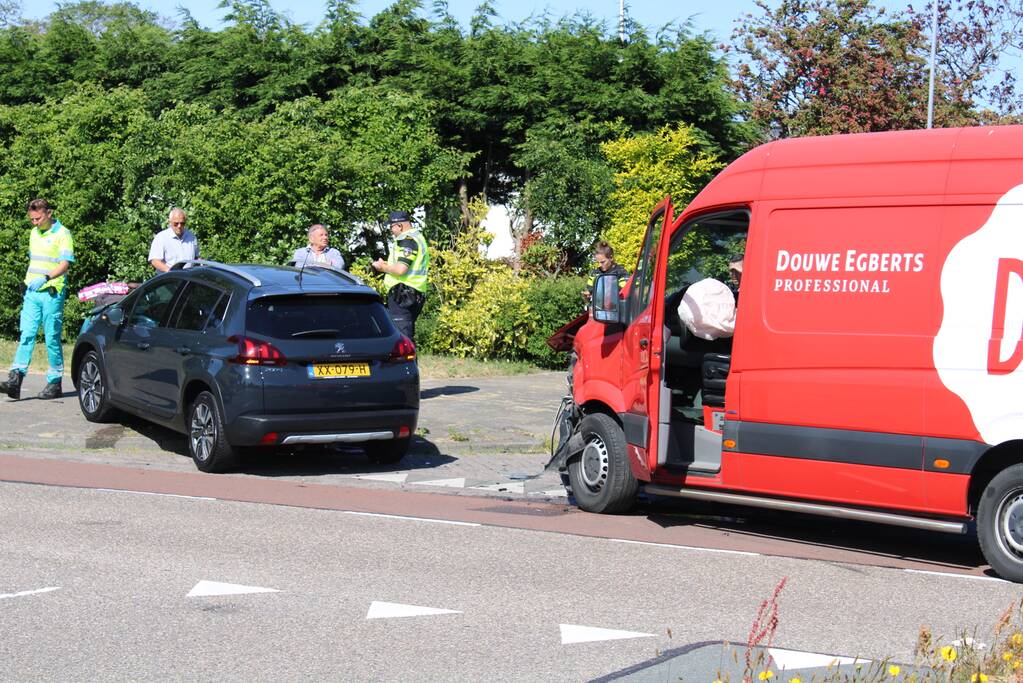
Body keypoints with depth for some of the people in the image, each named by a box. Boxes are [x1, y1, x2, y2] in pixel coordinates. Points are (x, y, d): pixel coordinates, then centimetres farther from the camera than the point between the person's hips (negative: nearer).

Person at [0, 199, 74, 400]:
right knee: (26, 334, -5)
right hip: (32, 292, 6)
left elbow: (64, 264, -16)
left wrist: (45, 278, -30)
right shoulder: (34, 233, 16)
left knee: (52, 338, -1)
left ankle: (55, 383, 8)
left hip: (52, 293, -6)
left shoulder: (62, 234, -7)